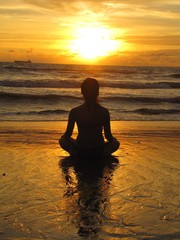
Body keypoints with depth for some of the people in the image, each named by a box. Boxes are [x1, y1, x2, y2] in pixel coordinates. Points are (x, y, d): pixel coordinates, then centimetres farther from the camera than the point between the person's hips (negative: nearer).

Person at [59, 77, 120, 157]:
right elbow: (108, 136, -1)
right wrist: (112, 139, 23)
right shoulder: (104, 112, -9)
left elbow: (68, 134, 0)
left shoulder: (74, 112, -11)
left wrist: (64, 136, 24)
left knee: (62, 140, 28)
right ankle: (103, 154, 5)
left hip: (80, 151, 0)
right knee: (115, 142, 29)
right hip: (99, 152, 0)